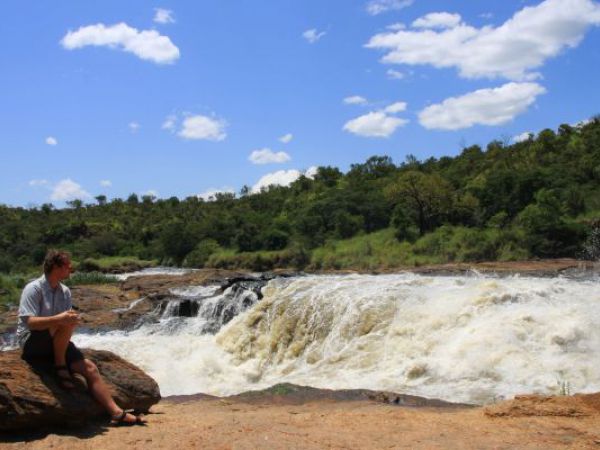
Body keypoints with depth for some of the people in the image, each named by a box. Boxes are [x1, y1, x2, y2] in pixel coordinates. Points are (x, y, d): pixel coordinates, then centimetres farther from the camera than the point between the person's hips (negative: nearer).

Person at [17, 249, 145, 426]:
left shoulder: (65, 292, 8)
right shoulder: (33, 289, -13)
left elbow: (67, 319, 5)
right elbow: (30, 322, -24)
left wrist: (72, 319, -18)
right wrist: (58, 319, -37)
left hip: (56, 343, 6)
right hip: (32, 343, -6)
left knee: (89, 368, -11)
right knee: (65, 324, -34)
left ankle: (117, 413, -13)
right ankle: (60, 367, -16)